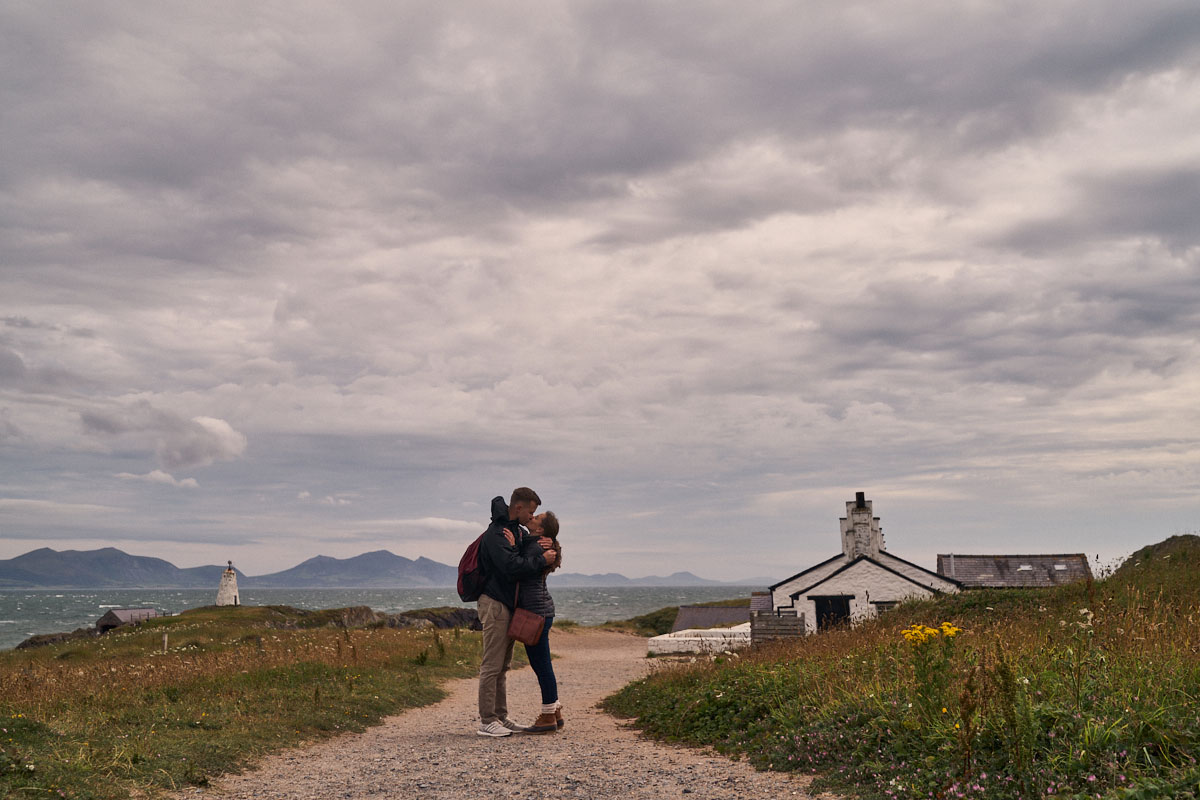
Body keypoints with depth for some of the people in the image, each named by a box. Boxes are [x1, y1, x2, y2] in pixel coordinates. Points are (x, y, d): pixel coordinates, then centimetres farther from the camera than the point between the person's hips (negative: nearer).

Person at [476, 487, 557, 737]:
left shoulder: (517, 530, 13)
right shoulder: (496, 534, -18)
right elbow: (513, 566, -27)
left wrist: (539, 549, -20)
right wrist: (542, 561, -16)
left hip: (508, 604, 10)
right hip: (494, 604, -10)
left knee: (503, 666, 13)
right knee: (492, 665, -7)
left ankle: (501, 717, 20)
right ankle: (487, 721, -3)